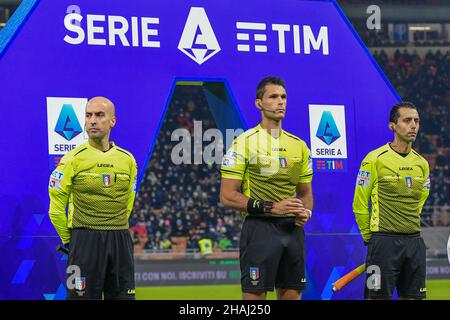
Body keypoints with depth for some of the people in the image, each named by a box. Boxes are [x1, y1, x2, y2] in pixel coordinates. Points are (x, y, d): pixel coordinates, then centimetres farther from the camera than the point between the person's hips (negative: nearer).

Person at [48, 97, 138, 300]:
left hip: (120, 241, 4)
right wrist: (70, 240, 7)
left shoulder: (127, 160, 8)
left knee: (122, 296, 5)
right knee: (83, 296, -3)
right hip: (85, 242, -4)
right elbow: (56, 209, 1)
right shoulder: (73, 159, -3)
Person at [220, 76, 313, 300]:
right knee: (255, 295, -5)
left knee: (292, 295, 8)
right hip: (260, 229, -6)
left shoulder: (299, 145, 13)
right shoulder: (244, 142, -5)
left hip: (293, 229, 6)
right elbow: (227, 196, -9)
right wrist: (271, 208, -16)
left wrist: (306, 212, -2)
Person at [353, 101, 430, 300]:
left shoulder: (422, 164, 11)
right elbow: (359, 204, -1)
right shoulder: (375, 160, -6)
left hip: (414, 242, 6)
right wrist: (370, 236, 5)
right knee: (378, 296, -6)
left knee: (412, 296, 5)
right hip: (384, 242, -6)